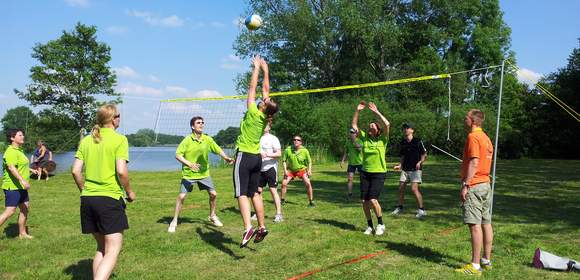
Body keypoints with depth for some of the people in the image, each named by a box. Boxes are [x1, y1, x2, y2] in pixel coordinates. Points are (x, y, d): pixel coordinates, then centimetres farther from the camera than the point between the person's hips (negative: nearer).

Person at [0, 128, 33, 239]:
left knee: (25, 208, 14)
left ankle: (22, 233, 24)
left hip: (21, 187, 10)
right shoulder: (11, 152, -17)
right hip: (13, 187, -10)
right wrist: (22, 180, -40)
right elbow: (11, 167, -31)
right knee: (10, 211, -10)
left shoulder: (19, 150, 15)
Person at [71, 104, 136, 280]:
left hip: (87, 199, 7)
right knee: (113, 251, -2)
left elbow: (75, 171, 7)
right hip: (110, 198, -6)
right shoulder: (119, 139, -7)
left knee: (101, 248, 19)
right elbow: (121, 171, -15)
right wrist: (129, 192, 0)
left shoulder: (86, 140, 10)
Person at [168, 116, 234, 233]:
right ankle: (174, 221, 8)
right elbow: (177, 155, -15)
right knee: (181, 196, -8)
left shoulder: (208, 139, -2)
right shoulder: (187, 140, -12)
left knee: (213, 194, 3)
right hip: (188, 174, -3)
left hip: (204, 173, 4)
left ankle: (212, 216, 27)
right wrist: (189, 164, -28)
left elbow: (218, 150, 6)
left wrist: (226, 158, -12)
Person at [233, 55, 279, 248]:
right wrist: (265, 70, 19)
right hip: (257, 158, 7)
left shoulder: (254, 112, -14)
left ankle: (248, 228, -24)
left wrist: (257, 68, 4)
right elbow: (266, 88, 11)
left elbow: (252, 87, -6)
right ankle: (262, 227, 13)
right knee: (254, 193, 13)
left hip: (244, 157, -7)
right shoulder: (266, 116, 1)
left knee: (242, 194, -11)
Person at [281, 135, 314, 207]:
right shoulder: (288, 150, -18)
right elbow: (284, 160, -5)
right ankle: (283, 200, 11)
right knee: (284, 183, -10)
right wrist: (285, 170, -13)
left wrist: (309, 170, -16)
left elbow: (309, 161, -4)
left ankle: (311, 201, 0)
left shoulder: (305, 151, -18)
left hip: (302, 169, -1)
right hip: (290, 170, 1)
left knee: (308, 184, -16)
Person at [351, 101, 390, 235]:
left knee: (373, 200, -15)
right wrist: (357, 110, -2)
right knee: (364, 201, 2)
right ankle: (369, 226, 21)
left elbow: (387, 124, -19)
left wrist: (376, 112, -15)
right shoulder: (364, 138, 7)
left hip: (378, 174, -4)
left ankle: (380, 224, 7)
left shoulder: (382, 139, -4)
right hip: (365, 173, 4)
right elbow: (354, 125, 6)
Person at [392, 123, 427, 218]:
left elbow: (424, 154, -3)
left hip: (415, 169, -6)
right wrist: (400, 165, 7)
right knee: (401, 188, 7)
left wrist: (420, 162, -18)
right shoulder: (403, 143, 9)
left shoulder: (417, 141, -7)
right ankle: (400, 207, 23)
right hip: (405, 169, 6)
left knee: (414, 188, -16)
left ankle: (421, 210, -8)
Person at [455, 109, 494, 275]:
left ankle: (475, 266, -7)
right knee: (486, 223, 13)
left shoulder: (473, 136, -13)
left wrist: (465, 185, -21)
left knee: (474, 225, -9)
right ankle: (486, 260, 21)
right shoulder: (486, 137, 16)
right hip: (486, 185, 10)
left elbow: (474, 162, -21)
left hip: (474, 186, -10)